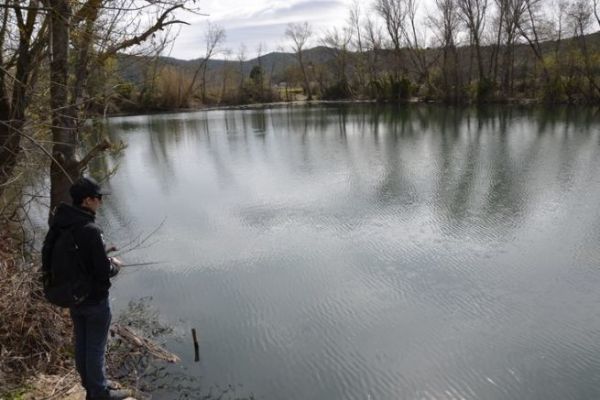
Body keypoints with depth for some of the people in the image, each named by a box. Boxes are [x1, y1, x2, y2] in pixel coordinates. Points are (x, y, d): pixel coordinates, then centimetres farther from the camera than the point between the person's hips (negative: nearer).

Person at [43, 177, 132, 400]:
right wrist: (114, 266, -3)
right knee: (96, 347, 7)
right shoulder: (90, 230, -27)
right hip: (95, 298, -8)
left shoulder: (59, 225, -3)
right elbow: (103, 271, -26)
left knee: (81, 344, 19)